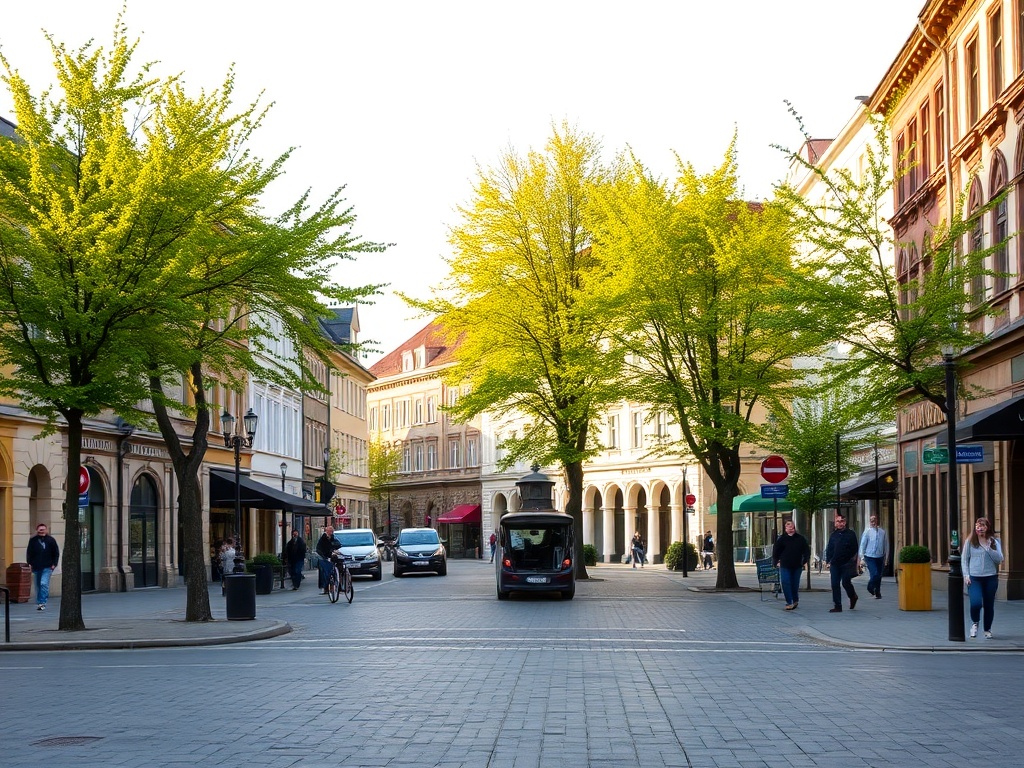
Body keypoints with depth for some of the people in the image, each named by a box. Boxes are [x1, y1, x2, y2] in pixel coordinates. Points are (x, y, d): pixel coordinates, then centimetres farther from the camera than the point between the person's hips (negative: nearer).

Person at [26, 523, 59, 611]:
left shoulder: (51, 540, 2)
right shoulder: (33, 540, 5)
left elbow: (56, 553, 7)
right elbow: (29, 553, 9)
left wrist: (54, 564, -1)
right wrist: (30, 563, -1)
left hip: (47, 567, -2)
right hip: (36, 567, 2)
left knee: (44, 584, -16)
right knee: (38, 586, 8)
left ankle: (42, 603, -16)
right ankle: (38, 603, 19)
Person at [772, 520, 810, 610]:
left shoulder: (800, 539, 5)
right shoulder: (781, 539, 2)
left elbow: (806, 551, 10)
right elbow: (775, 551, 7)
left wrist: (805, 561, 1)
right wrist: (776, 562, 0)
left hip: (797, 566, 1)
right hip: (785, 566, -1)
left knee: (795, 584, 9)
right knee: (785, 583, -12)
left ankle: (795, 600, 30)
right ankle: (789, 603, -10)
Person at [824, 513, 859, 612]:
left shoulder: (851, 534, 0)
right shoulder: (833, 535, 12)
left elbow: (855, 549, 0)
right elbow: (829, 549, 16)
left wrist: (854, 562, -5)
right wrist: (828, 561, 8)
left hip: (847, 564, -4)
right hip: (835, 564, 4)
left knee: (846, 582, -8)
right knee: (835, 585, 0)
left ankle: (853, 597, 23)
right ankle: (837, 606, 5)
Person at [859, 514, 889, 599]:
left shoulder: (882, 532, 1)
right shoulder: (867, 532, -4)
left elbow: (886, 545, 8)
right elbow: (862, 545, -1)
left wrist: (886, 557, 9)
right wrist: (862, 558, -3)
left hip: (880, 557, 3)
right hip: (870, 557, -3)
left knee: (879, 576, 10)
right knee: (874, 574, -16)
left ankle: (877, 593, 25)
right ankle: (870, 588, 9)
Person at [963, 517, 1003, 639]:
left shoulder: (994, 542, 5)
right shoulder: (970, 541, 3)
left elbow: (999, 559, -4)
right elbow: (964, 559, 6)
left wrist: (987, 547, -13)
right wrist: (966, 575, -3)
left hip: (991, 578, 1)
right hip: (974, 578, -1)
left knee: (989, 605, 7)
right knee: (976, 603, -17)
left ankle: (988, 629, 26)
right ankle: (974, 623, 13)